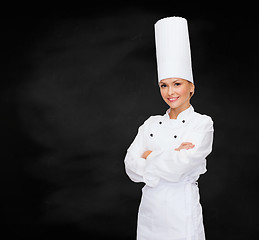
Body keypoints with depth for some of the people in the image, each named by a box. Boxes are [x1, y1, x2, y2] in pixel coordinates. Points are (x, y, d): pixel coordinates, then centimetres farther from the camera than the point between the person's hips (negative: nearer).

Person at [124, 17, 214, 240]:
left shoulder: (202, 123, -7)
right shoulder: (151, 124, 7)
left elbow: (178, 168, -20)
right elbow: (131, 167, -4)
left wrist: (149, 156, -6)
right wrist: (171, 156, -14)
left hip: (182, 214, -4)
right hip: (149, 210, 5)